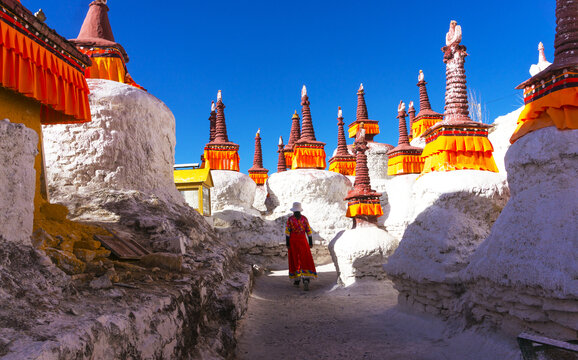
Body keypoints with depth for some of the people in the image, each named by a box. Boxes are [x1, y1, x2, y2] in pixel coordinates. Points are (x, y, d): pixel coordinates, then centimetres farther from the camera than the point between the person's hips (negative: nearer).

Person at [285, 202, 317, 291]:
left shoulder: (290, 219, -6)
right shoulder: (304, 218, -2)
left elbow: (287, 232, -9)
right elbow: (308, 231, 0)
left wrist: (287, 244, -5)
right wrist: (310, 243, 7)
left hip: (293, 241, 0)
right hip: (303, 241, 0)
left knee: (294, 260, 13)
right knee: (305, 260, -2)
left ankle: (296, 280, 18)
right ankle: (306, 279, -21)